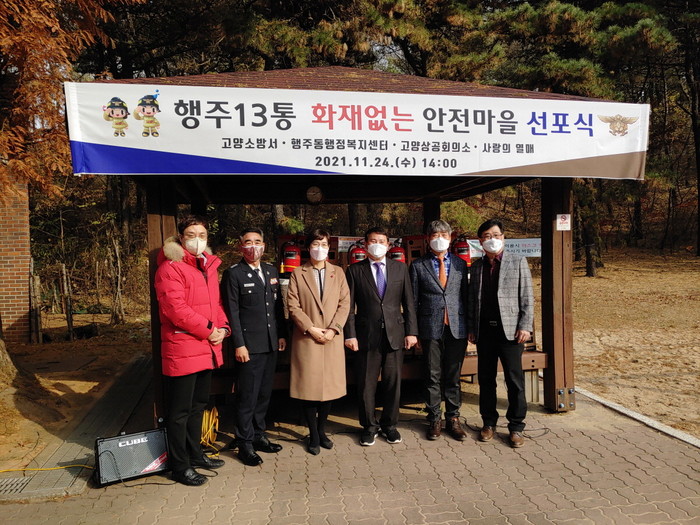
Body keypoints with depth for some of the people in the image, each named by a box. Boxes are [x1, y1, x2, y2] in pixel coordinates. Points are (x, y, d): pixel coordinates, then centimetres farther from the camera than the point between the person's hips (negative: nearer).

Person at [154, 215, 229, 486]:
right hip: (182, 349, -8)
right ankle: (180, 465, 17)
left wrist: (223, 327, -1)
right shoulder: (170, 268, -12)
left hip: (207, 349, 9)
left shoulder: (209, 266, 14)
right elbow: (175, 308, -21)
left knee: (198, 405, 21)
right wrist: (208, 330, -17)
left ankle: (195, 453, 36)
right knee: (180, 411, 4)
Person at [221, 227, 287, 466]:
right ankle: (245, 443, 15)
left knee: (264, 394, 15)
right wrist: (239, 345, -14)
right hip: (249, 346, -6)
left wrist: (282, 335, 10)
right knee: (247, 397, 2)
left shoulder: (271, 271, 12)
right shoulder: (233, 274, -6)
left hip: (270, 345, 6)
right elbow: (232, 312, -10)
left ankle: (258, 435, 30)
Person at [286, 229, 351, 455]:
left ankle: (322, 430, 23)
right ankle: (313, 435, 15)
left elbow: (345, 303, 4)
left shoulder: (338, 273, 11)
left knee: (330, 385, 5)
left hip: (332, 338, 2)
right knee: (308, 387, 1)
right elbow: (293, 306, -2)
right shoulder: (298, 274, 5)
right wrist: (310, 329, -11)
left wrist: (334, 329, -8)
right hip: (306, 339, -2)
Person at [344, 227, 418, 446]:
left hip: (395, 334, 2)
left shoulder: (400, 268, 8)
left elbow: (408, 302, 7)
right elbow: (349, 305, 0)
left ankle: (390, 425, 27)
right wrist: (350, 334, -8)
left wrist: (411, 331, 1)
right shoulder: (355, 270, 2)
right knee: (366, 385, 6)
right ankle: (369, 426, 24)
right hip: (367, 335, -1)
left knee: (393, 383, 9)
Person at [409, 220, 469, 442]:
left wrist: (467, 327, 4)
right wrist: (414, 331, -1)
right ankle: (434, 419, 19)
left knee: (453, 377, 9)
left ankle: (453, 418, 21)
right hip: (431, 329, -1)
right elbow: (413, 301, 3)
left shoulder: (460, 264, 9)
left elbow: (465, 297, 9)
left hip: (456, 328, 2)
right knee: (433, 377, 6)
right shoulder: (418, 265, 3)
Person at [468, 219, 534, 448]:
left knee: (515, 380, 1)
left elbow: (527, 298, -1)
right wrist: (471, 329, 7)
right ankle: (489, 422, 23)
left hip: (510, 330, -3)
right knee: (485, 379, 10)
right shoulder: (476, 266, 11)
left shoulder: (518, 262, 2)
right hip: (484, 331, 3)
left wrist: (525, 326, -8)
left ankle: (516, 427, 14)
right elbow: (472, 299, 12)